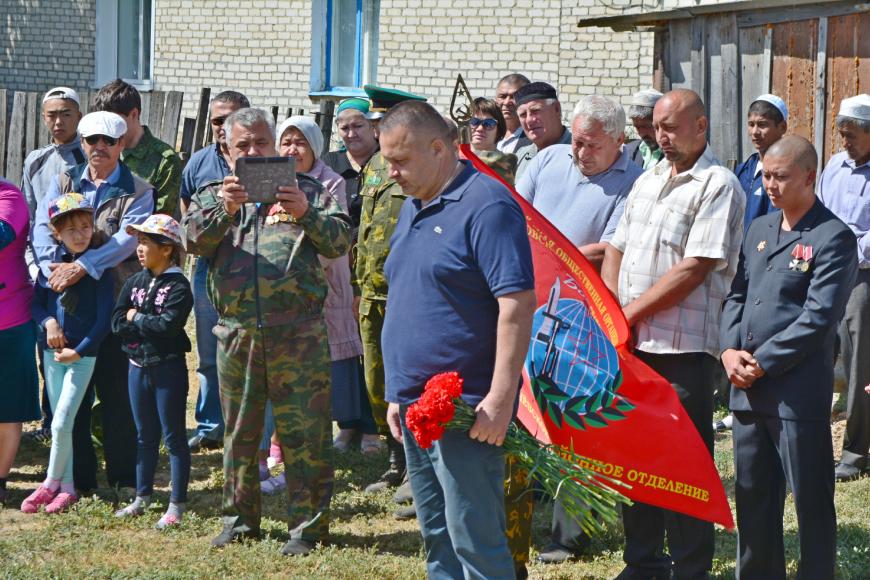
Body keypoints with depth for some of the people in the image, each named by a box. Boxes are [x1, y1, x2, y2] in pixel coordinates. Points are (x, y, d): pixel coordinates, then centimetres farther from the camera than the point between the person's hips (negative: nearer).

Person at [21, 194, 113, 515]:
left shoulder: (100, 269, -10)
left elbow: (104, 320, -11)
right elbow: (37, 302, 6)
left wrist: (78, 351, -15)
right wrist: (48, 322, -14)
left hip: (82, 354, -4)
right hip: (52, 352, 4)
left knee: (61, 424, -8)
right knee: (60, 424, 10)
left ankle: (51, 483, 8)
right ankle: (66, 487, 19)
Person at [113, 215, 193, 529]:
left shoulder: (178, 285, -11)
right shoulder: (134, 283, 7)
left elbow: (169, 324, -23)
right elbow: (117, 322, -1)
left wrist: (136, 318, -11)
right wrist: (150, 324, -15)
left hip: (168, 367, -6)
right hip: (138, 366, 6)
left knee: (173, 436, 0)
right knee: (145, 436, 16)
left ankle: (177, 504, 4)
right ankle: (142, 497, 25)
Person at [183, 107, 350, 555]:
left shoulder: (305, 190, 9)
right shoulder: (214, 195, 14)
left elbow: (340, 241, -1)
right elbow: (193, 240, -4)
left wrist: (307, 214, -19)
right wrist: (224, 209, -21)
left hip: (298, 335, -2)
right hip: (236, 331, 3)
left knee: (304, 434, -3)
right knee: (239, 433, 12)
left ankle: (308, 526, 4)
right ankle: (239, 519, 24)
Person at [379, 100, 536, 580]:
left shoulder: (486, 206, -13)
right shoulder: (413, 208, 16)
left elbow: (517, 304, -19)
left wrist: (500, 399, -23)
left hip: (466, 412, -9)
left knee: (474, 541, -7)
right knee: (437, 540, 14)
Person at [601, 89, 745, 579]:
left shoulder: (718, 186, -8)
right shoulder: (648, 181, 16)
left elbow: (694, 269, -16)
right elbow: (617, 249, 17)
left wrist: (629, 312, -12)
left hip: (684, 347, -7)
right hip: (631, 343, 7)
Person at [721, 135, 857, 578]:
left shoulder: (833, 239, -9)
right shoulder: (759, 230, 14)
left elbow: (818, 318, -15)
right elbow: (737, 295, 14)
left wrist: (762, 363, -15)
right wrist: (729, 350, -4)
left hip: (798, 391, -7)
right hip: (747, 390, 7)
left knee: (811, 502, 1)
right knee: (753, 495, 15)